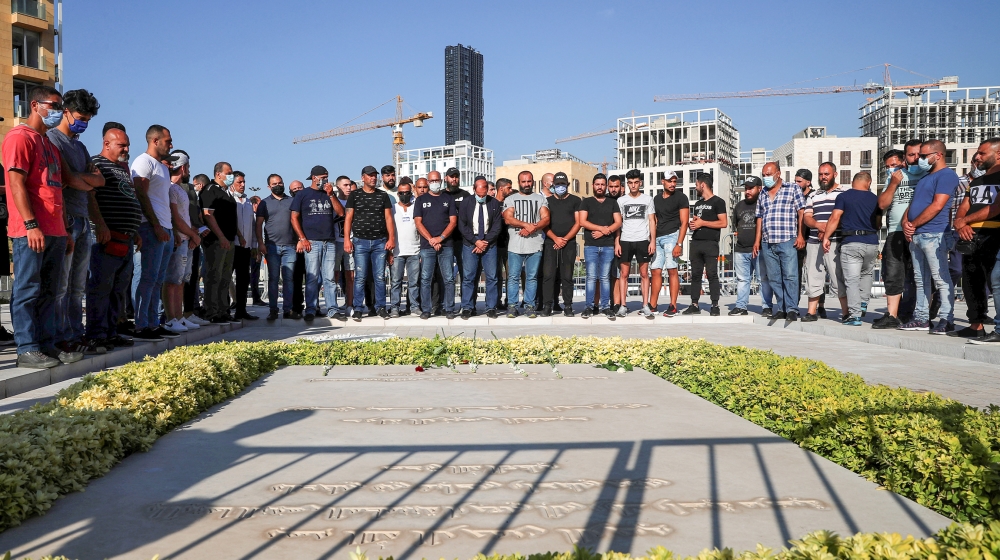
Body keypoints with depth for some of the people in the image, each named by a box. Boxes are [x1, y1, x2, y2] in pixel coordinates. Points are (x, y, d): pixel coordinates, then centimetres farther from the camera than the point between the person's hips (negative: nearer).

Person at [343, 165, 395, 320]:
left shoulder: (383, 195, 11)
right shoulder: (354, 195, 7)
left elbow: (388, 217, 8)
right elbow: (348, 218, 4)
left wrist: (391, 238, -1)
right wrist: (347, 239, -5)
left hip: (380, 242, 1)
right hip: (360, 242, -1)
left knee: (380, 277, 2)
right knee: (360, 277, -3)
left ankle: (380, 306, 11)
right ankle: (358, 308, 4)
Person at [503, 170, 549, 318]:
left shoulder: (541, 199, 14)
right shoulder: (510, 199, 12)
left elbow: (546, 219, 3)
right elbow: (508, 219, -3)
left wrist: (533, 228, -14)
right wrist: (526, 224, -15)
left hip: (535, 245, 1)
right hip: (515, 245, -1)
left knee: (532, 277, 3)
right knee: (513, 277, -1)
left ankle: (530, 305, 9)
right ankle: (512, 306, 5)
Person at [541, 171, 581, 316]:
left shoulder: (575, 200, 9)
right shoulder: (547, 201, 12)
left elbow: (578, 223, 3)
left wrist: (565, 239, -7)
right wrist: (555, 238, -9)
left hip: (569, 243, -1)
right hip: (550, 242, 1)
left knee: (567, 276, 0)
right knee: (548, 274, -6)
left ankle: (568, 306, 4)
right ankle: (547, 305, -4)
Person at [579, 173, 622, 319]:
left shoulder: (612, 202, 14)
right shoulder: (586, 202, 9)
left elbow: (618, 223, 5)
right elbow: (582, 222, -2)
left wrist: (602, 232, -9)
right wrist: (602, 228, -10)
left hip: (608, 246, 1)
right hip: (590, 245, -1)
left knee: (605, 277, 2)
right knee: (592, 277, -4)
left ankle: (605, 306, 6)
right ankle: (589, 306, 1)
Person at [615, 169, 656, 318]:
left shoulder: (648, 199, 8)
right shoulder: (621, 200, 9)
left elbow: (652, 221, 6)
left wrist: (653, 241, -2)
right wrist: (617, 242, -1)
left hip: (643, 240, 0)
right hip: (625, 241, 1)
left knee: (644, 274, 1)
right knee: (624, 274, 0)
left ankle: (645, 306, 5)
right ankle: (623, 306, 4)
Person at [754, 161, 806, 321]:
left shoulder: (793, 188, 6)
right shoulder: (763, 195, 20)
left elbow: (801, 212, 0)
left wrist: (800, 235, -8)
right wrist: (757, 240, 15)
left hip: (787, 241, -5)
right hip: (767, 243, 5)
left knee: (790, 276, -8)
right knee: (774, 278, 5)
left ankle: (792, 309, -5)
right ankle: (781, 308, 10)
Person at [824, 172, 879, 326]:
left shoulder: (843, 196, -1)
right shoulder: (874, 199, 11)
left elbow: (835, 218, -9)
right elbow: (878, 223, 15)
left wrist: (826, 237, -4)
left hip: (851, 243, -4)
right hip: (872, 243, 4)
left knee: (852, 279, -4)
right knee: (867, 273, 27)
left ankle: (854, 315, -7)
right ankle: (863, 303, 23)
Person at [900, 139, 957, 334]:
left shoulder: (947, 175, -6)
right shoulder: (926, 177, 23)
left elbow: (937, 206, -16)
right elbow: (913, 203, 20)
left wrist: (914, 225, -10)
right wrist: (905, 223, 1)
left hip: (933, 235, -9)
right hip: (915, 236, 9)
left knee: (940, 279, -7)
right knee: (920, 279, 11)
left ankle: (946, 320, -5)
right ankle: (921, 318, 15)